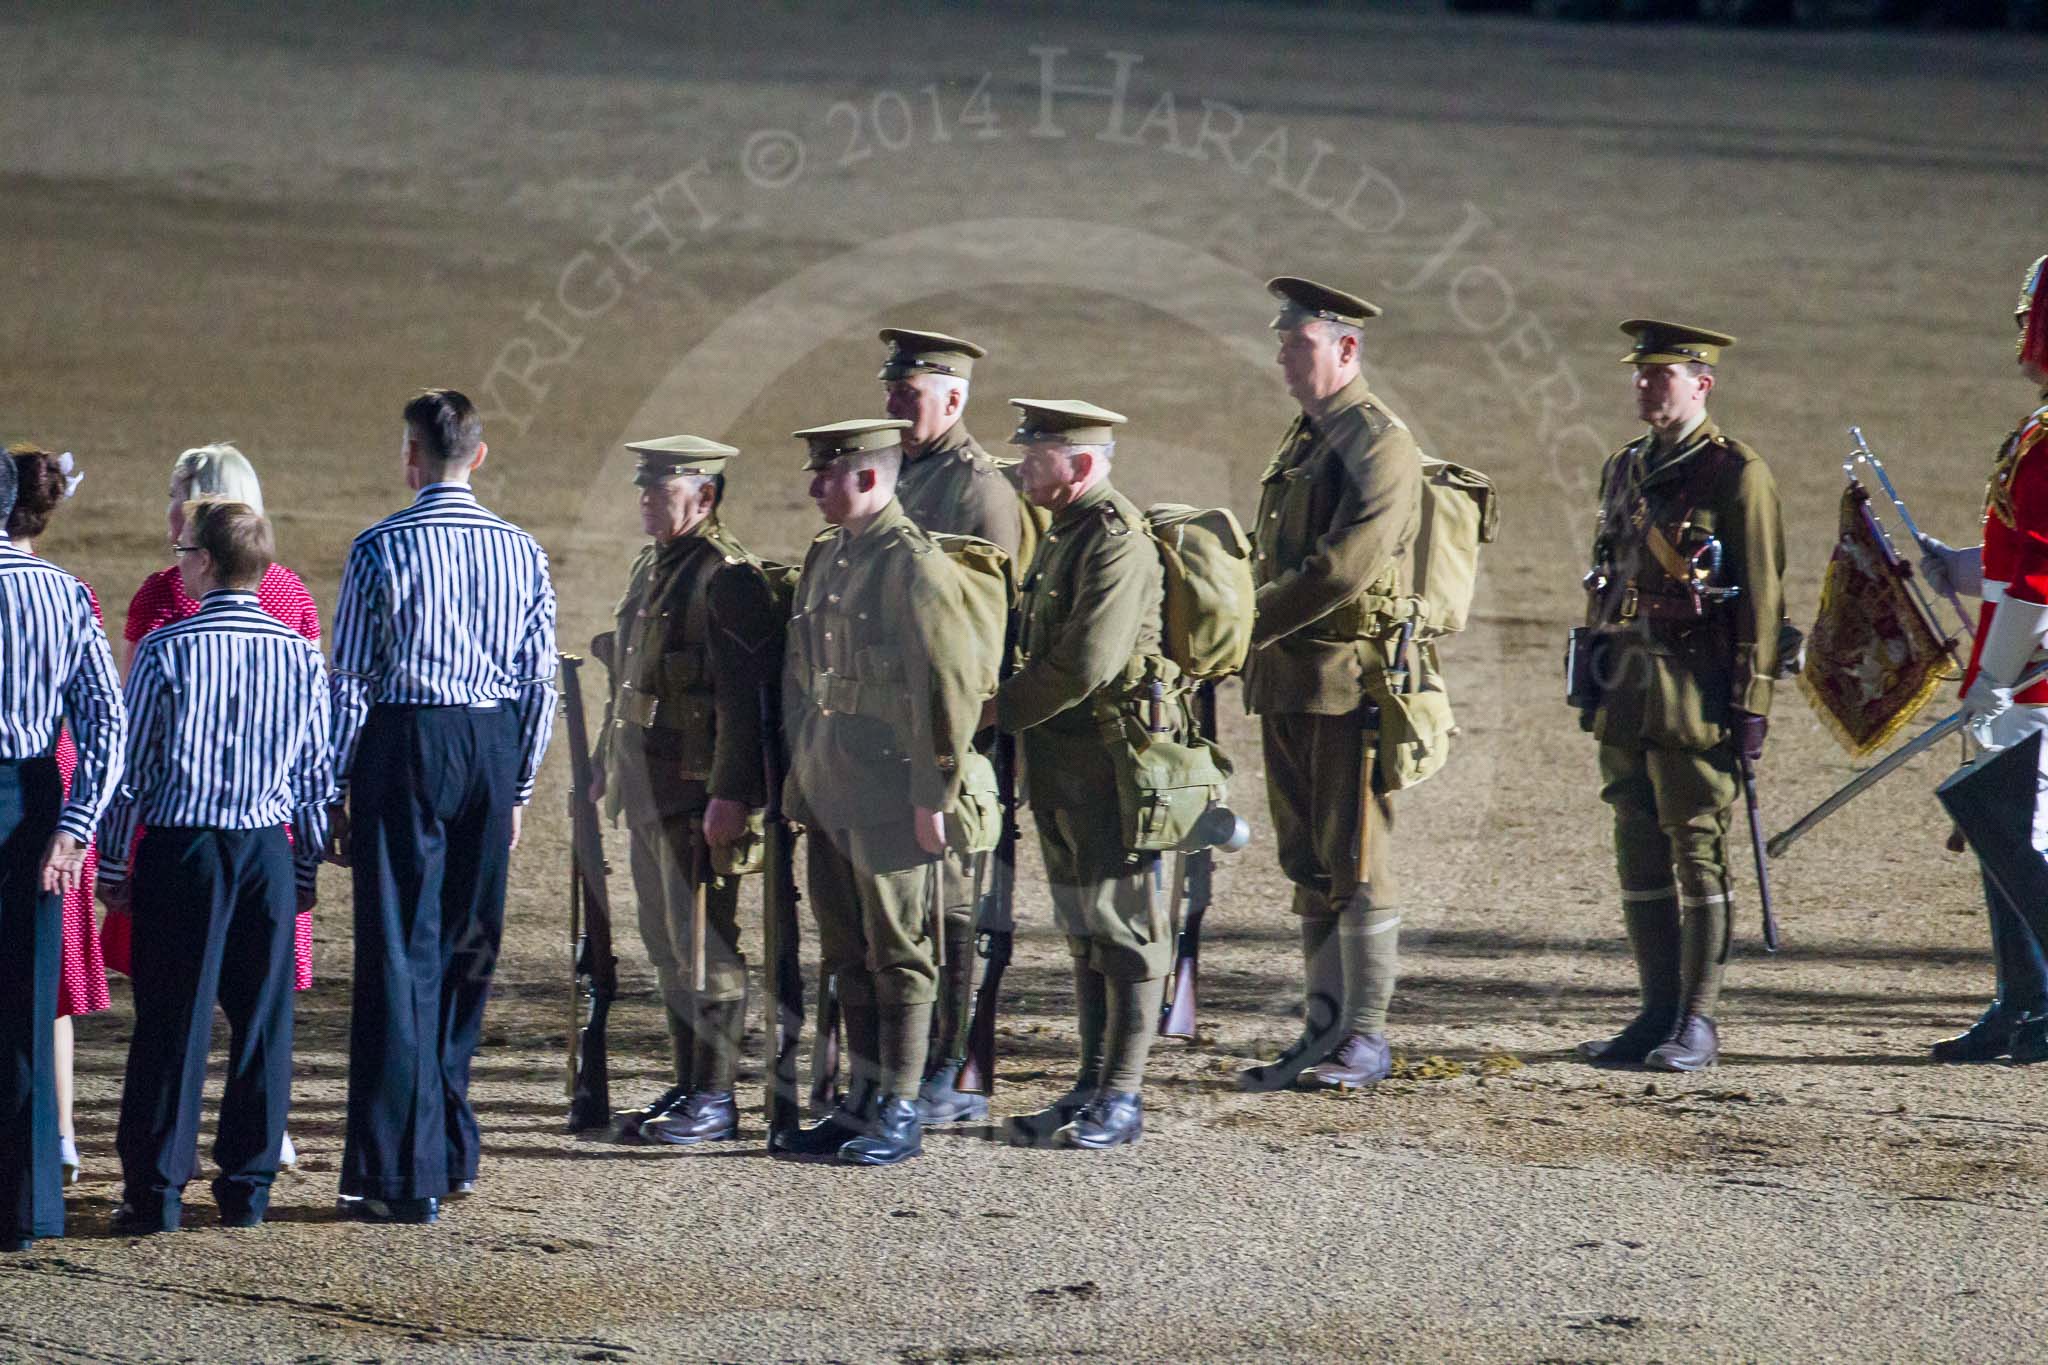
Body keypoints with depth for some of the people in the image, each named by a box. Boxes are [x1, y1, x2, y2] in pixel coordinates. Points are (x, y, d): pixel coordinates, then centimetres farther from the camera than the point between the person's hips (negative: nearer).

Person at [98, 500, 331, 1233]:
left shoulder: (165, 649, -7)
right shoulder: (300, 655, 2)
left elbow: (131, 765, -3)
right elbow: (316, 773, 7)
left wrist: (111, 864, 6)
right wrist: (308, 868, 17)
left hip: (179, 850, -2)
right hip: (268, 851, 2)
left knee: (171, 1022, 1)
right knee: (261, 1019, 8)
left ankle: (156, 1190, 1)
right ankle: (248, 1186, 10)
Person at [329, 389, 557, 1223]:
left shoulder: (381, 549, -6)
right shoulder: (522, 553, 5)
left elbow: (350, 677, -5)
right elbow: (540, 680, 7)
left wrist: (337, 787, 2)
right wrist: (518, 787, 17)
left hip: (403, 746, -4)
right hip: (494, 746, 4)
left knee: (400, 953, -4)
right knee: (469, 951, 15)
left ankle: (405, 1176, -7)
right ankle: (453, 1151, 25)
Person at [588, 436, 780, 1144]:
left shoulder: (729, 578, -14)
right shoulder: (650, 568, 15)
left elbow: (747, 697, -19)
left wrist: (731, 795, -23)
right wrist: (607, 765, 25)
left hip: (698, 795, -9)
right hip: (647, 792, 9)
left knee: (703, 946, -5)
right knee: (666, 946, 13)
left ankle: (714, 1099, 0)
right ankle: (688, 1086, 21)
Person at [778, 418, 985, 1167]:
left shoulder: (913, 564, -14)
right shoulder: (823, 559, 12)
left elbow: (954, 686, -16)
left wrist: (933, 796, -16)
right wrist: (800, 772, 16)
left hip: (888, 796, -8)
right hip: (827, 794, 8)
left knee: (898, 955, 0)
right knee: (847, 954, 12)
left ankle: (900, 1113, 6)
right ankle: (862, 1104, 20)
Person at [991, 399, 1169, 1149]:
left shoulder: (1117, 542, -16)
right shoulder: (1063, 536, 15)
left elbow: (1085, 663, -23)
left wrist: (1001, 711, -12)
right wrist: (1013, 712, 5)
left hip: (1111, 753, -10)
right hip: (1059, 759, 10)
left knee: (1124, 925, -4)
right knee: (1083, 929, 13)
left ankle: (1121, 1098, -1)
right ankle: (1092, 1088, 18)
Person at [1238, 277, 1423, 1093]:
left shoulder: (1379, 446, -12)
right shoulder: (1301, 444, 17)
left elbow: (1345, 566, -21)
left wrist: (1250, 624, -15)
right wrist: (1258, 637, 7)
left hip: (1350, 683, -9)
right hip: (1290, 687, 9)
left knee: (1355, 863, -5)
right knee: (1309, 865, 11)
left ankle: (1366, 1040, -1)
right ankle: (1324, 1030, 16)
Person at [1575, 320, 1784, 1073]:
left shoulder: (1736, 475, -7)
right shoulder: (1625, 469, 15)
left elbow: (1762, 597, -9)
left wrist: (1752, 706, -13)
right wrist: (1595, 683, 17)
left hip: (1696, 692, -7)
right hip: (1625, 691, 7)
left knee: (1697, 853, -4)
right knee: (1640, 856, 8)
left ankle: (1699, 1022, 0)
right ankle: (1659, 1014, 14)